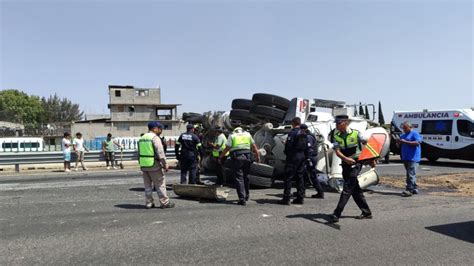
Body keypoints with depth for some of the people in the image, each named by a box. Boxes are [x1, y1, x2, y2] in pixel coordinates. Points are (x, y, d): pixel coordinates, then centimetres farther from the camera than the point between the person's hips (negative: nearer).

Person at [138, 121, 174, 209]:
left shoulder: (142, 138, 13)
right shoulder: (155, 138, -13)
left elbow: (139, 153, 18)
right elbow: (160, 153, -18)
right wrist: (165, 164, -13)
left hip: (143, 165, 8)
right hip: (154, 165, -8)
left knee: (148, 185, 15)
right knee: (160, 185, 2)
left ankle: (148, 203, 19)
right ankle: (164, 202, 8)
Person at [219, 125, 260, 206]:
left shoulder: (232, 136, 8)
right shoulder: (248, 134, 17)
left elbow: (227, 148, 2)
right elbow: (254, 146, 16)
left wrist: (221, 156, 12)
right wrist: (257, 156, 21)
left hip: (236, 158, -3)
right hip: (247, 157, 3)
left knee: (239, 178, -2)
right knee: (246, 177, 19)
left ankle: (242, 198, -8)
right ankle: (247, 195, 31)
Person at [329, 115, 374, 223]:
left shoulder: (356, 133, -7)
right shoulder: (336, 136, 3)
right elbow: (337, 151, -8)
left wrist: (372, 160, 2)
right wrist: (346, 158, -26)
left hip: (356, 163, -5)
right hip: (345, 164, 5)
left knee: (347, 188, -10)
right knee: (355, 189, 11)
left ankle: (337, 213, -11)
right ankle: (366, 212, 24)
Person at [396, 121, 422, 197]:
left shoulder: (414, 133, -3)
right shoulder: (403, 135, 21)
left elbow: (417, 142, -18)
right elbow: (399, 146, 24)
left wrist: (406, 142, -20)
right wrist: (398, 143, 1)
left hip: (413, 158, -9)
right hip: (405, 158, 9)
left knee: (411, 174, -14)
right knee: (411, 174, 12)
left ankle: (409, 190, -18)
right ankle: (414, 189, 18)